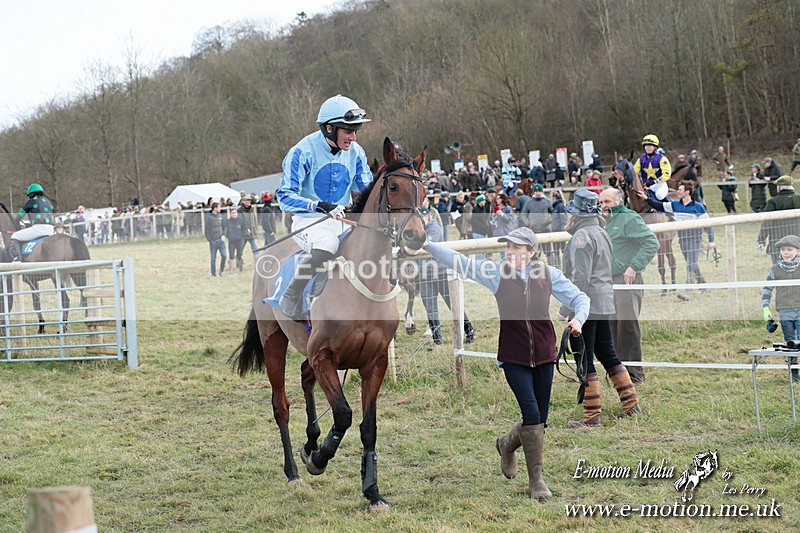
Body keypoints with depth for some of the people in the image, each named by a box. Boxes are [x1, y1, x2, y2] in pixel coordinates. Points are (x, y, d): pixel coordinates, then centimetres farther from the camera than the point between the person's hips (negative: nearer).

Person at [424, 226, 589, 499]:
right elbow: (458, 262, -11)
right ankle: (536, 480, -1)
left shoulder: (549, 274, -3)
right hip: (513, 357, -2)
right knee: (531, 413, -13)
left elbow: (579, 298, 3)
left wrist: (578, 318, -18)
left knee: (540, 418, 8)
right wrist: (428, 246, -22)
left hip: (543, 356, 2)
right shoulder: (497, 273, -6)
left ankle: (507, 445, 40)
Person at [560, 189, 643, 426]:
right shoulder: (602, 234, 14)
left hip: (586, 306, -9)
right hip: (605, 303, 9)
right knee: (607, 354, 17)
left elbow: (580, 276, -20)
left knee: (584, 360, -3)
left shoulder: (582, 236, -14)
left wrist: (565, 309, -17)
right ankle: (631, 403, 19)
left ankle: (591, 414, -1)